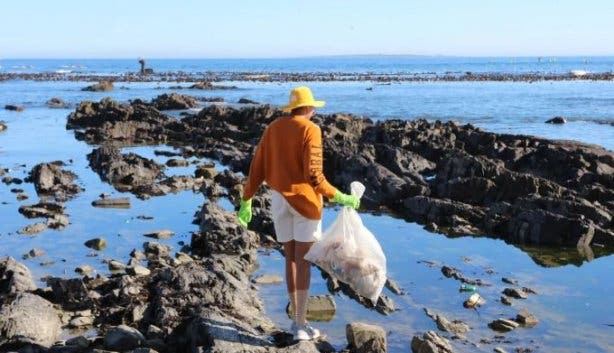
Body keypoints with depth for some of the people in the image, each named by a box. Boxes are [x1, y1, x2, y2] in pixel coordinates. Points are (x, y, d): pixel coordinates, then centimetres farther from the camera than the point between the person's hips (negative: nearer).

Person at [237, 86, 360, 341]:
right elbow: (313, 174, -19)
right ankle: (301, 324, -1)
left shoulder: (272, 128, 7)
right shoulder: (310, 130, -12)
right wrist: (337, 197, -13)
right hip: (304, 198, -6)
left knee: (290, 258, 14)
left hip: (278, 199, 6)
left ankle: (296, 318, 19)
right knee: (303, 261, -2)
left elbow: (257, 167, 7)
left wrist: (246, 200, 14)